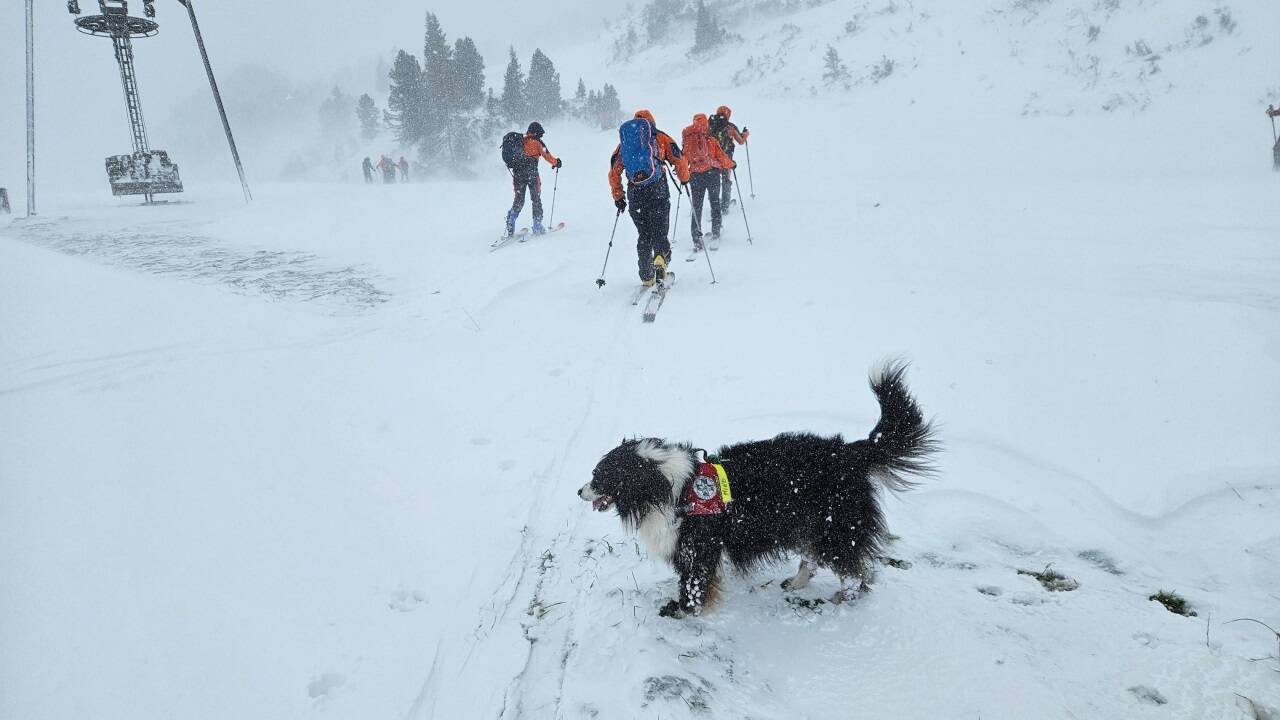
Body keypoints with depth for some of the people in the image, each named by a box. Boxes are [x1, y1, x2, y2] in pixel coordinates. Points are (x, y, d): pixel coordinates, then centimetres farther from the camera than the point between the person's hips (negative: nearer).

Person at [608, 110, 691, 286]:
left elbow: (614, 173, 15)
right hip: (658, 191, -2)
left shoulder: (624, 143, 18)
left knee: (643, 235, 12)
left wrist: (618, 197, 21)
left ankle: (647, 276, 10)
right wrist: (684, 179, 19)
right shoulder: (660, 137, 11)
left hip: (635, 194, 2)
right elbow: (679, 160, 3)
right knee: (659, 231, 2)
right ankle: (661, 257, -28)